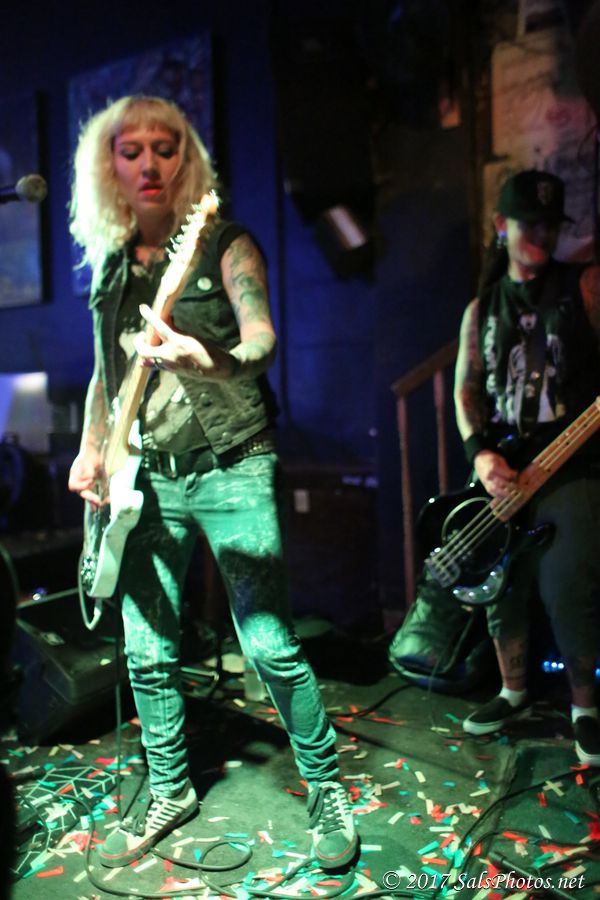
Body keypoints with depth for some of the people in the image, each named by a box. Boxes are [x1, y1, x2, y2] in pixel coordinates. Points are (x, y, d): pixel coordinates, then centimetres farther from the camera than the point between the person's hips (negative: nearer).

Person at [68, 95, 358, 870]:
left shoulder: (225, 244, -2)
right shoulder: (110, 264, 15)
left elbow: (261, 338, -18)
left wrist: (204, 359, -38)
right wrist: (89, 452, 8)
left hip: (231, 471, -5)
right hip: (145, 480, 5)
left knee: (269, 646, -6)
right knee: (147, 652, 11)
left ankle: (326, 789, 16)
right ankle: (169, 789, 32)